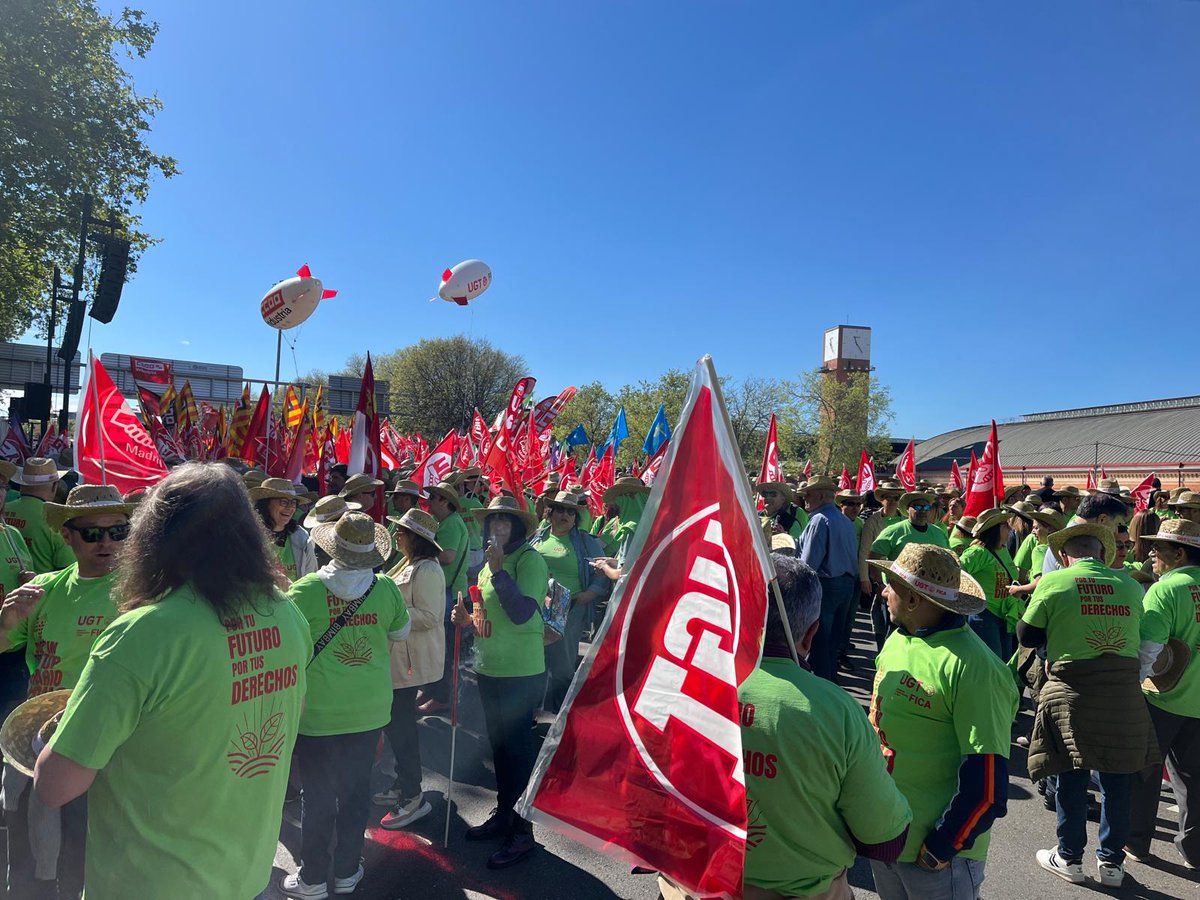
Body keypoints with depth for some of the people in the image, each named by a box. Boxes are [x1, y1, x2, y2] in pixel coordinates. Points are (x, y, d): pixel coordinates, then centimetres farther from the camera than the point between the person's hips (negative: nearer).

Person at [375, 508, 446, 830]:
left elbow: (428, 616, -23)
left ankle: (413, 797, 11)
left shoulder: (427, 570, -18)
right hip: (398, 656, 10)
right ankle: (403, 785, 33)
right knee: (395, 721, 18)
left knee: (400, 724, -2)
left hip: (411, 659, -10)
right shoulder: (409, 565, 13)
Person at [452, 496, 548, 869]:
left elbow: (521, 613, -26)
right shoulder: (490, 563, 10)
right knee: (499, 744, 19)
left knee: (518, 747, 3)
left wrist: (498, 570, -29)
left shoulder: (529, 559, -15)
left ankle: (522, 831, 16)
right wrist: (468, 620, 2)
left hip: (520, 671, -8)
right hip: (489, 667, 8)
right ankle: (502, 814, 35)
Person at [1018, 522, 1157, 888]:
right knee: (1117, 779, 15)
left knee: (1072, 778, 9)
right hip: (1125, 694, 3)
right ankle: (1111, 861, 27)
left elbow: (1026, 636, 0)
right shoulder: (1130, 585, 4)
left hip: (1072, 692, -3)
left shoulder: (1052, 582, -6)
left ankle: (1069, 858, 23)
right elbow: (1141, 636, 13)